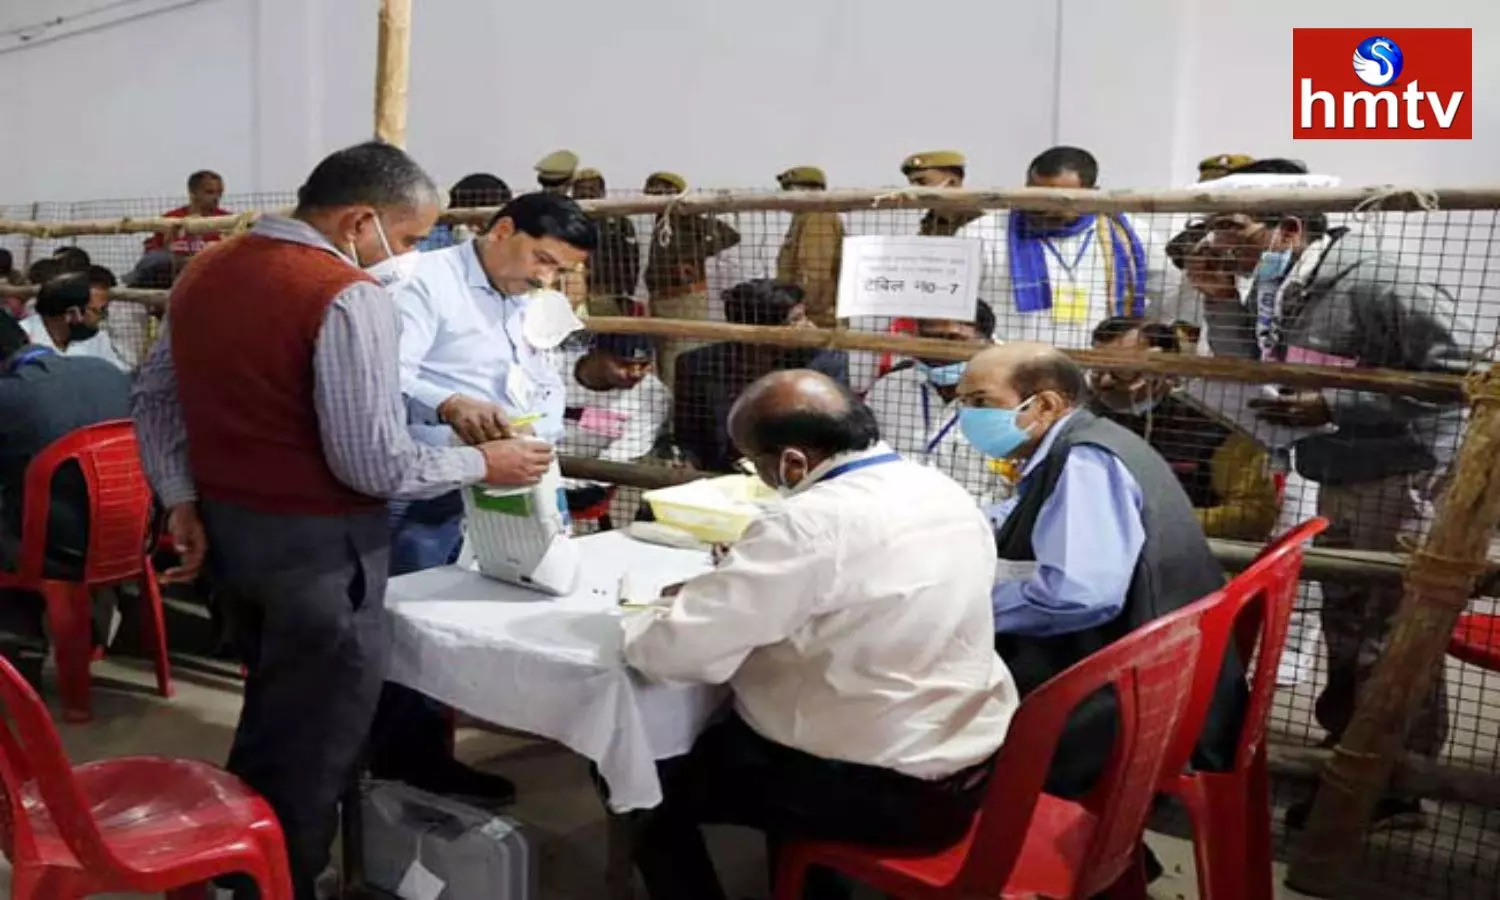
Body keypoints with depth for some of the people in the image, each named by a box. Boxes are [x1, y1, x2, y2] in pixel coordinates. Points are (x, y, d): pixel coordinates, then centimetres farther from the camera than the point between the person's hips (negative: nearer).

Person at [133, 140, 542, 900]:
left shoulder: (205, 269, 6)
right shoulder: (349, 294, -21)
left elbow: (154, 395, 12)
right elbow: (371, 464, -24)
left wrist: (181, 498, 13)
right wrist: (482, 463, -11)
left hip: (226, 524, 9)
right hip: (314, 544, -9)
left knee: (270, 712, 26)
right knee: (312, 738, 8)